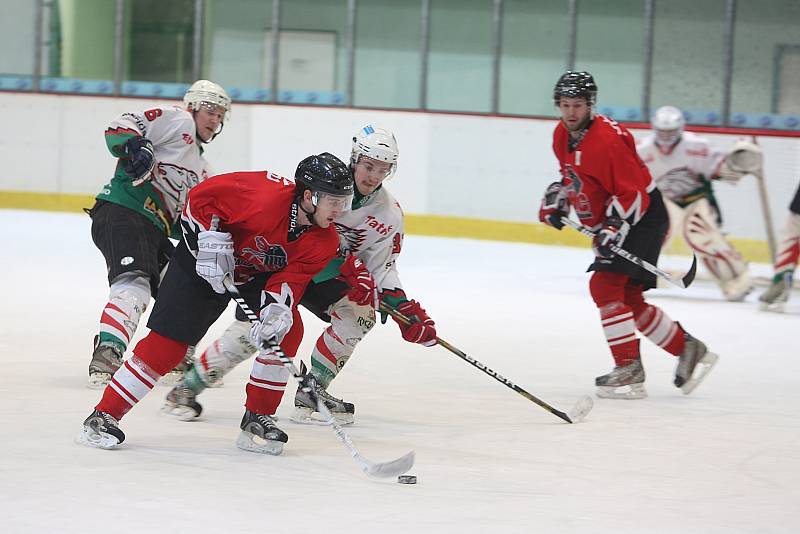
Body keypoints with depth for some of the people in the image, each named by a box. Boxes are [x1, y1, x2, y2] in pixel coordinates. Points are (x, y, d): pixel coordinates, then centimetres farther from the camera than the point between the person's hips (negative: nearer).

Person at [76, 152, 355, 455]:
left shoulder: (324, 242, -16)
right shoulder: (266, 196, -35)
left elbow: (291, 278, -21)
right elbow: (201, 196, -26)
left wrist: (276, 309, -39)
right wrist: (211, 245, -30)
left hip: (259, 275, 6)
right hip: (204, 261, -5)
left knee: (287, 329, -14)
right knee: (167, 342, -12)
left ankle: (258, 417, 1)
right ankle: (104, 416, -4)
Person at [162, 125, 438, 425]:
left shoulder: (389, 214, -6)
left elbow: (382, 270, -2)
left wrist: (405, 309, -17)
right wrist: (347, 266, -35)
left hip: (325, 277, 5)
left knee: (360, 312, -17)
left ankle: (311, 392, -8)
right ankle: (185, 390, -4)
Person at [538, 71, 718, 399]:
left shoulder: (607, 141, -25)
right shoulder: (562, 135, 3)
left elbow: (634, 194, -25)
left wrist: (615, 227, -34)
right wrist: (558, 197, 8)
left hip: (642, 215, -10)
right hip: (609, 221, 10)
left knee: (605, 285, -20)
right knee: (628, 298, 10)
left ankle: (629, 369, -17)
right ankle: (688, 350, 24)